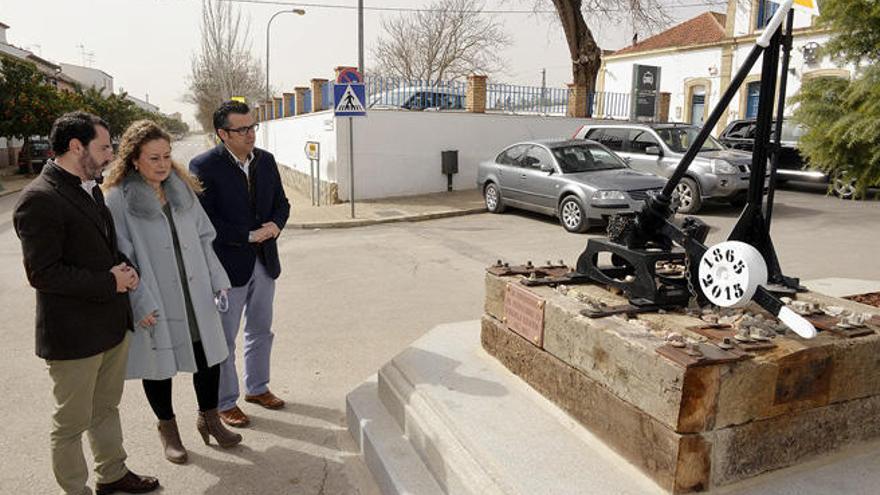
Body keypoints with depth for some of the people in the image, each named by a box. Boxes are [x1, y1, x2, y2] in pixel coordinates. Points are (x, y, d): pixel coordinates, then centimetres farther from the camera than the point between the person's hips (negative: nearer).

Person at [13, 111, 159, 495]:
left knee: (106, 408, 24)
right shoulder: (39, 199, -18)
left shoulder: (91, 189, 9)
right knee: (71, 424, 10)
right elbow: (42, 273, -22)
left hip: (113, 323, 9)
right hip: (74, 334, -9)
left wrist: (123, 268, 1)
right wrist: (110, 283, -19)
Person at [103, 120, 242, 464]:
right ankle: (167, 428, 35)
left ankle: (209, 418, 33)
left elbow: (203, 237, 9)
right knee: (160, 363, 12)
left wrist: (218, 280, 2)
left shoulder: (182, 188, 5)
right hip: (154, 303, -4)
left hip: (196, 295, 4)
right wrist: (142, 304, -16)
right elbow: (122, 257, -11)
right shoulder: (119, 199, -10)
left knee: (209, 357, 10)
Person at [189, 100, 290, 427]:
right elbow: (204, 220, -17)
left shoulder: (266, 160, 3)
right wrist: (249, 236, -20)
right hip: (228, 265, -6)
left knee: (260, 332, 20)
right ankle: (225, 402, 26)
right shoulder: (204, 166, -14)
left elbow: (281, 202, 11)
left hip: (264, 262, 6)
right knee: (224, 339, 9)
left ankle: (257, 387, 39)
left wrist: (275, 224, -11)